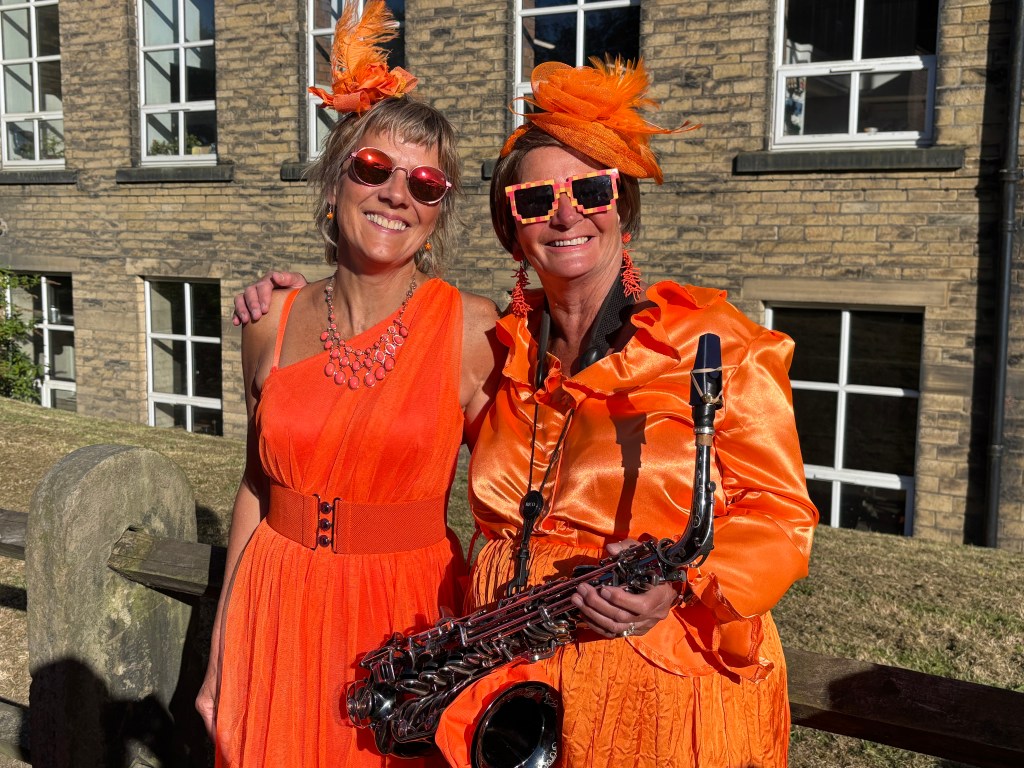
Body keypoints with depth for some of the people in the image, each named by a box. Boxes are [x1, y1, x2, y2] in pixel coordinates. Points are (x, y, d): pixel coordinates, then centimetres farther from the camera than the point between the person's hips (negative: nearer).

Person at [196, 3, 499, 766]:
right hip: (280, 612, 3)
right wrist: (221, 651, 10)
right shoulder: (273, 325, 0)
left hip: (411, 613, -2)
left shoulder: (474, 330, -10)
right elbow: (258, 486, 8)